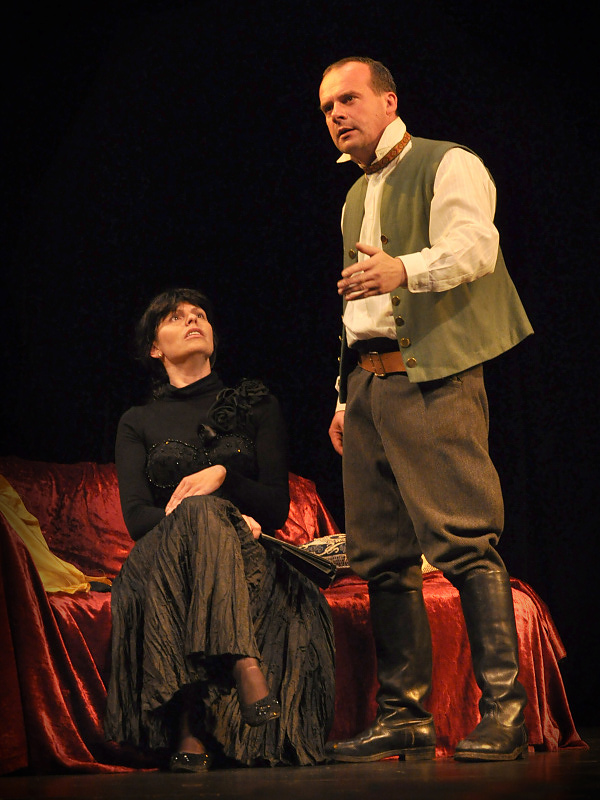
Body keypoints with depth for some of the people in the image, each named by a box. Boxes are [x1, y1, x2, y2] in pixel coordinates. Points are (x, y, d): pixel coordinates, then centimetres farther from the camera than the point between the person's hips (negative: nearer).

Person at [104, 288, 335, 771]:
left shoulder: (255, 405, 18)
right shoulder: (138, 423, 18)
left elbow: (277, 508, 11)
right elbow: (136, 516, 2)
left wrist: (224, 475, -10)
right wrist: (224, 520, -16)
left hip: (246, 560, 0)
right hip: (163, 562, 0)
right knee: (198, 514, -36)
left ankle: (192, 731, -52)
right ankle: (244, 665, -57)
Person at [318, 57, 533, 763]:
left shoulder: (448, 166, 1)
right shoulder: (355, 199, 26)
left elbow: (474, 247, -16)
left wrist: (403, 269, -34)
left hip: (431, 375, -8)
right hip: (369, 380, 8)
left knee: (465, 539, -15)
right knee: (383, 556, 4)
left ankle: (503, 709, -15)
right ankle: (403, 715, 8)